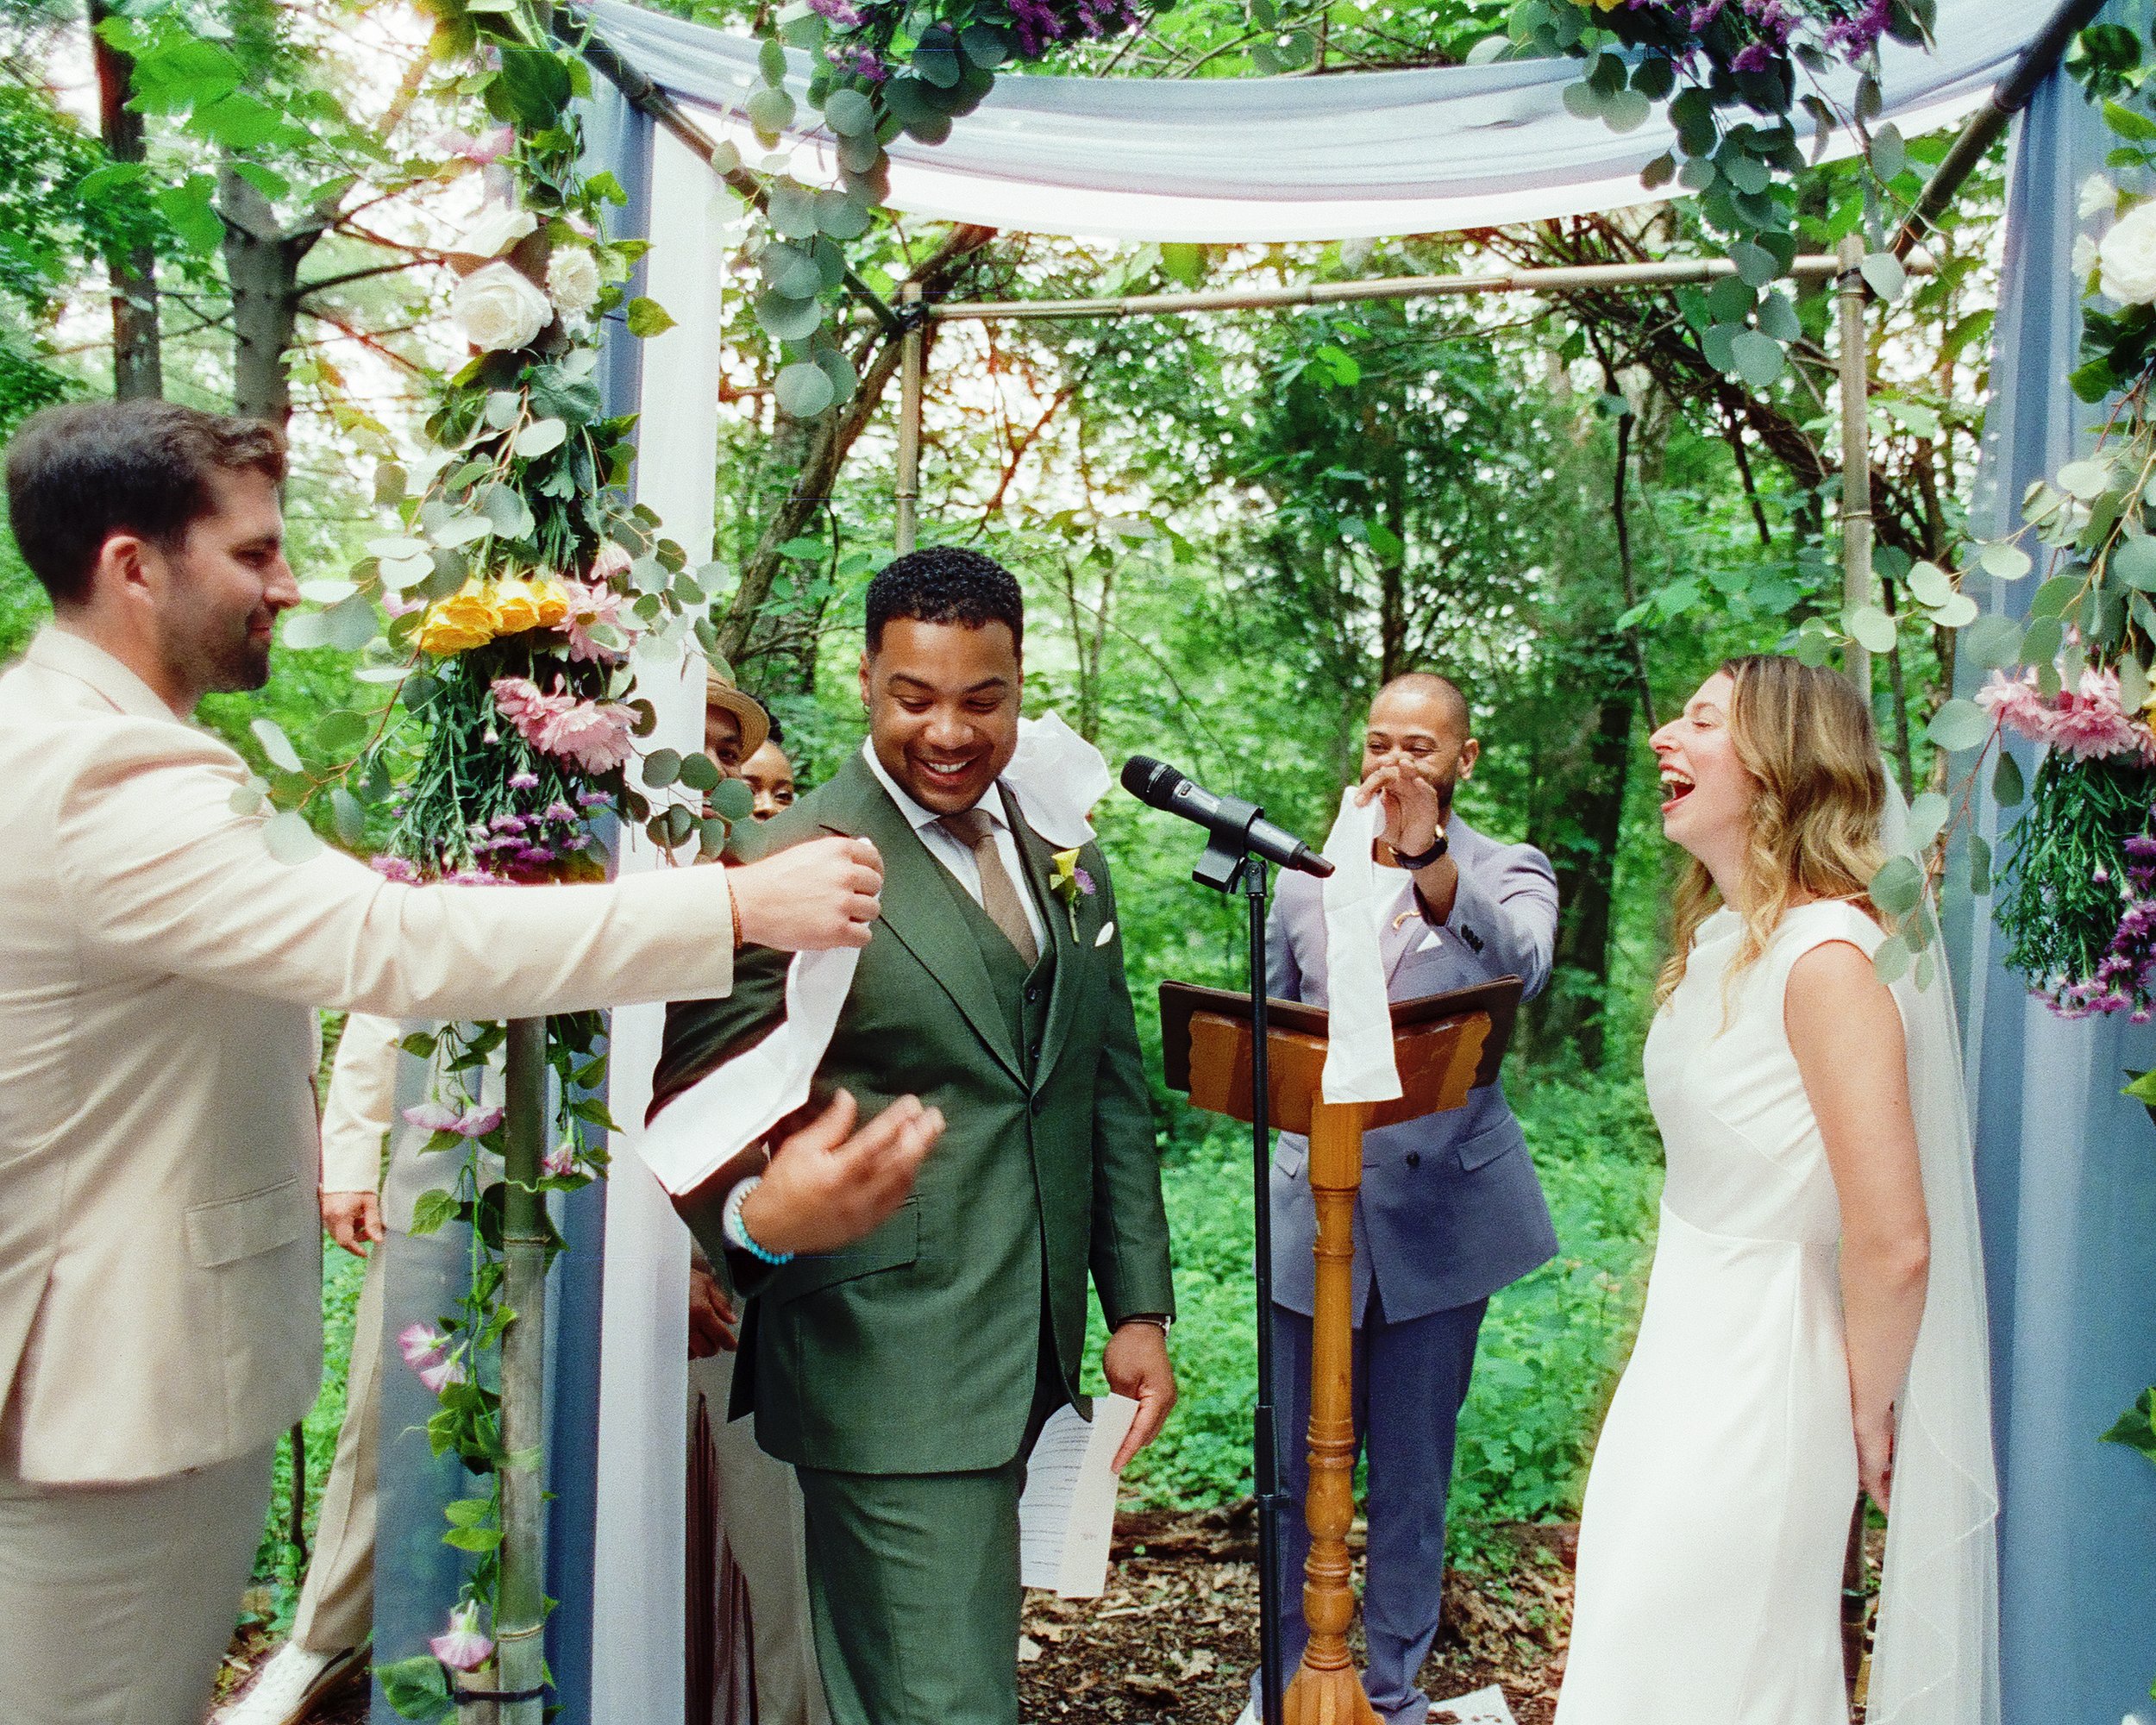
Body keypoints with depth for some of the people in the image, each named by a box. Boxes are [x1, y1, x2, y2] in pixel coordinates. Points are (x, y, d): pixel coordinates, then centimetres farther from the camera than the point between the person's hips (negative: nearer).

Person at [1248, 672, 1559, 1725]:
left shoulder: (1506, 877, -2)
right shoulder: (1307, 877, 8)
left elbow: (1523, 967, -25)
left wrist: (1427, 858, -40)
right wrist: (1297, 1107, 2)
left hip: (1440, 1212, -2)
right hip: (1314, 1211, 2)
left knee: (1412, 1477, 10)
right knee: (1297, 1471, 10)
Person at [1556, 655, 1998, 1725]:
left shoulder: (1827, 957, -21)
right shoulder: (1720, 937, 8)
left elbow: (1894, 1243, -22)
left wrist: (1865, 1412, -9)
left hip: (1759, 1381, -8)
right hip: (1684, 1348, 9)